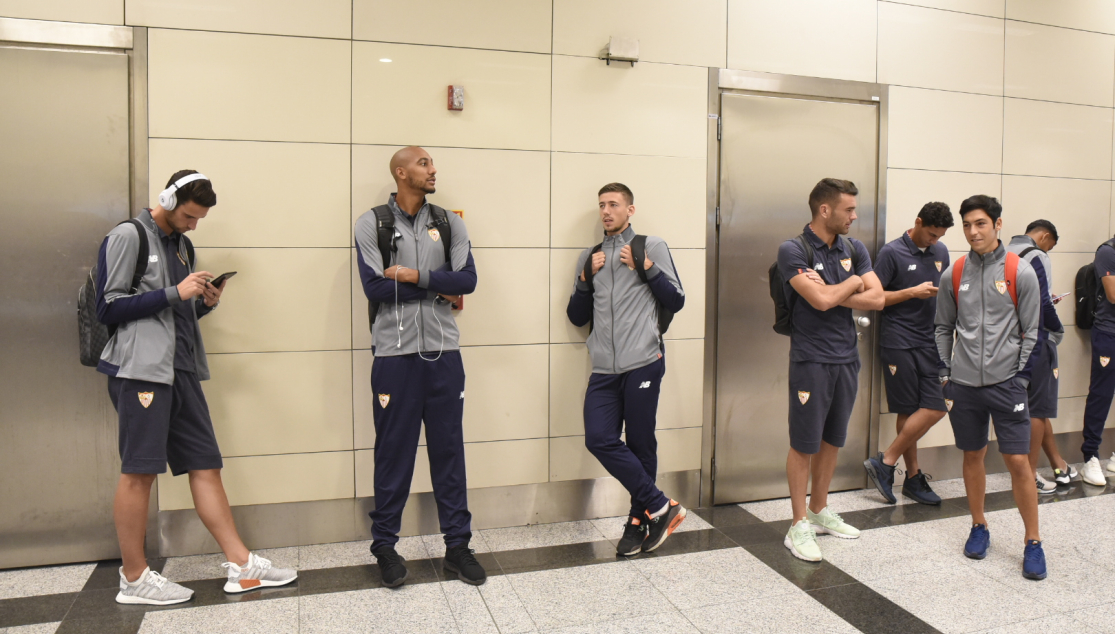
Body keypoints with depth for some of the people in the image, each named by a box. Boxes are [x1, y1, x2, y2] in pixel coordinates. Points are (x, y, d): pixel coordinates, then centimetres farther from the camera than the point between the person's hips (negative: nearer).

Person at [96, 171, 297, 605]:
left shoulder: (182, 245, 20)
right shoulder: (128, 236, -2)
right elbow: (108, 309, -9)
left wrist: (206, 303, 2)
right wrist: (175, 293, -13)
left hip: (180, 369, 7)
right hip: (141, 367, -7)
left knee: (205, 465, 5)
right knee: (139, 471, -1)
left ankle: (241, 565, 7)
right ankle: (134, 578, 12)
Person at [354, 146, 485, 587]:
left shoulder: (449, 222, 9)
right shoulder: (372, 224, 0)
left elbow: (468, 279, -3)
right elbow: (375, 287, -12)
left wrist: (414, 276, -12)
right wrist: (438, 287, -8)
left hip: (443, 351, 3)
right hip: (395, 353, -3)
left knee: (449, 448, 8)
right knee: (393, 450, 5)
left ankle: (458, 544, 20)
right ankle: (384, 545, 22)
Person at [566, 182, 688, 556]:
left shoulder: (652, 247, 7)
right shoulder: (589, 256, 18)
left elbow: (676, 302, 4)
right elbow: (577, 317, 17)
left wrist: (647, 268, -7)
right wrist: (586, 278, 2)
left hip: (643, 363, -3)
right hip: (604, 369, 4)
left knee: (640, 444, 0)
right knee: (599, 439, -9)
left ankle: (639, 521, 18)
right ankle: (660, 506, 5)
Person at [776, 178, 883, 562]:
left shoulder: (854, 249, 9)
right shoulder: (793, 250, -11)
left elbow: (877, 299, -2)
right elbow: (821, 301, -22)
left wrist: (829, 292, -13)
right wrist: (851, 284, -4)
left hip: (847, 358, 6)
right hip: (811, 360, -6)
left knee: (833, 440, 15)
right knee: (804, 443, 1)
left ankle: (820, 511, 30)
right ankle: (799, 525, 11)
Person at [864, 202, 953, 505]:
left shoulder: (941, 252, 14)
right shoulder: (892, 252, -5)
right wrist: (913, 292, -14)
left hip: (930, 341, 6)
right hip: (899, 341, -6)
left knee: (936, 408, -2)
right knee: (908, 411, -2)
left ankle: (886, 462, 7)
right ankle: (914, 476, 12)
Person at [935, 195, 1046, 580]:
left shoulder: (1020, 272, -3)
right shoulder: (953, 274, 4)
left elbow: (1032, 331, 0)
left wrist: (1022, 377, -3)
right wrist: (944, 372, 7)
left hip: (1005, 382, -3)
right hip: (964, 384, 3)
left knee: (1018, 460, -3)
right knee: (973, 455, 12)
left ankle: (1033, 542, 12)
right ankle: (979, 527, 29)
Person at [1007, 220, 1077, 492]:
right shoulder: (1037, 257, -13)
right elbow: (1044, 305, -19)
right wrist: (1058, 332, -2)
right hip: (1036, 341, -8)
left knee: (1040, 405, 17)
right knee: (1038, 408, 2)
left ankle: (1059, 466, 28)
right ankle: (1030, 475, 9)